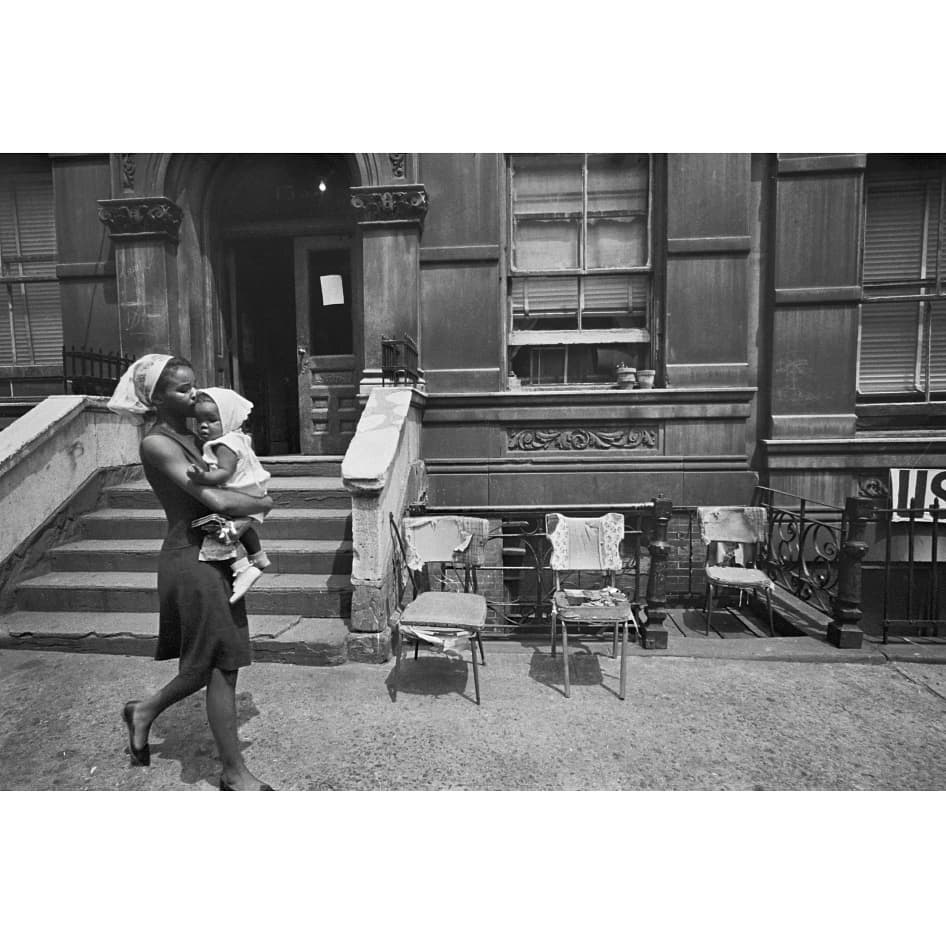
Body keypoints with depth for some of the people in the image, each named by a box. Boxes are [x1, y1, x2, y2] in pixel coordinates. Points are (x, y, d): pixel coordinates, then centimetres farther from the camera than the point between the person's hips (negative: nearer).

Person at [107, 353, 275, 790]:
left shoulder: (192, 434, 11)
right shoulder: (157, 444, -15)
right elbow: (215, 500, -24)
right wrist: (265, 502, -8)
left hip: (214, 555, 9)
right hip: (190, 560, -9)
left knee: (215, 663, 19)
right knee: (222, 667, 2)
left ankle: (145, 710, 44)